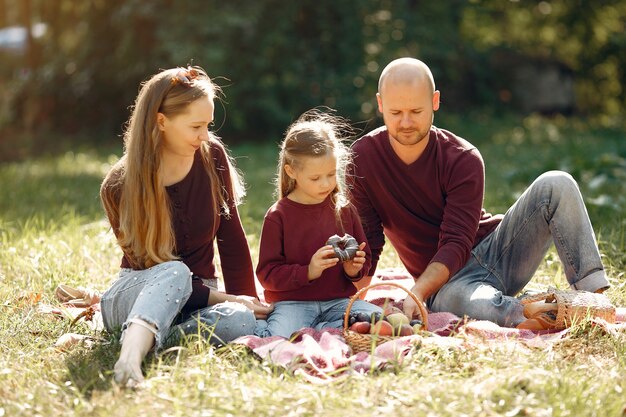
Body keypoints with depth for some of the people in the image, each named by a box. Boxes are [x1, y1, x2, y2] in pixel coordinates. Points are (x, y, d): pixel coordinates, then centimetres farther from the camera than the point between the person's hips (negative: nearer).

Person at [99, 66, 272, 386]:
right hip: (135, 294, -3)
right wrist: (223, 299, -19)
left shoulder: (212, 156, -4)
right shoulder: (119, 187, -14)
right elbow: (155, 270, -13)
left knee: (241, 322, -33)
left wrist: (249, 304, -5)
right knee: (175, 272, -40)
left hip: (196, 296, 3)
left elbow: (232, 239, 1)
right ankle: (130, 357, -59)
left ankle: (151, 337, -28)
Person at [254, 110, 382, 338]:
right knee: (282, 336, -36)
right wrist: (308, 272, -21)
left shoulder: (344, 210, 10)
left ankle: (314, 332, -17)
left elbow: (364, 257, 20)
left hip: (337, 300, 5)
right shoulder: (278, 216, -3)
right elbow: (267, 274, -6)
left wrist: (355, 269, -4)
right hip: (292, 302, -5)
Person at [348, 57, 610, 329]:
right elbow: (366, 242, -5)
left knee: (556, 185, -21)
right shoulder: (363, 157, -7)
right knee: (457, 298, -41)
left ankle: (596, 296, -29)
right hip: (449, 283, -2)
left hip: (496, 249, 2)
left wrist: (417, 293, -36)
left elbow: (456, 245, -20)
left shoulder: (463, 159, -12)